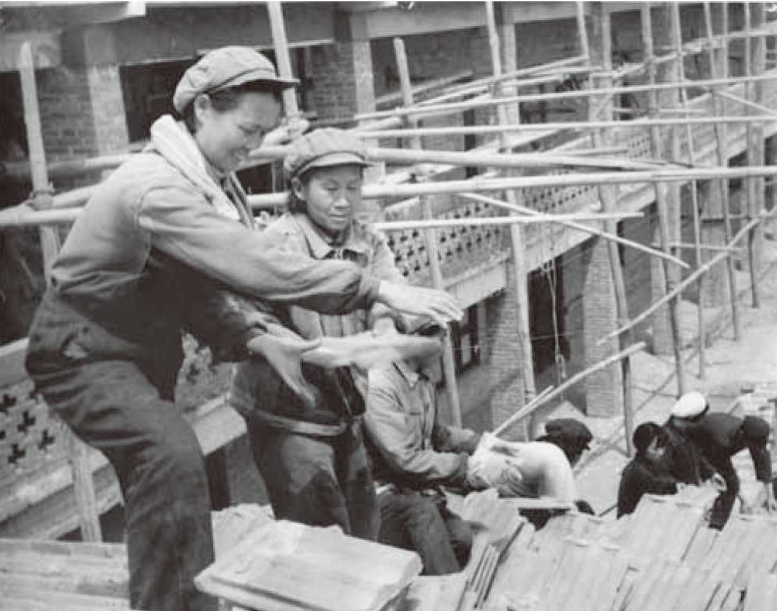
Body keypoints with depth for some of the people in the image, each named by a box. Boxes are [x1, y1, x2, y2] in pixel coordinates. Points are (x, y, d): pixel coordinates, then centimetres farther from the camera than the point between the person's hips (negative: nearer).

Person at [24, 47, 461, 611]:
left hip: (145, 354, 9)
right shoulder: (158, 188, -30)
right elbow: (254, 265, -38)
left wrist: (256, 340, -14)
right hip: (83, 354, -9)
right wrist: (380, 289, -38)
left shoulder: (213, 183, 1)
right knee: (173, 454, -30)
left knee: (160, 484, 15)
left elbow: (203, 285, 3)